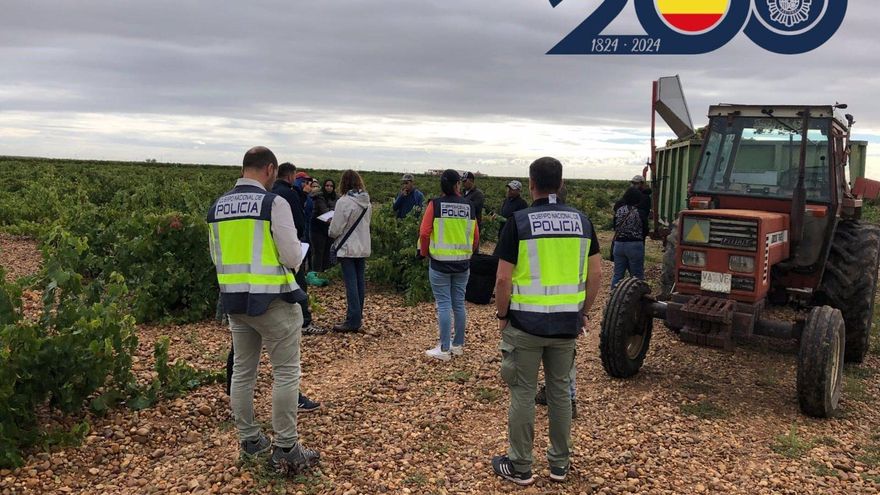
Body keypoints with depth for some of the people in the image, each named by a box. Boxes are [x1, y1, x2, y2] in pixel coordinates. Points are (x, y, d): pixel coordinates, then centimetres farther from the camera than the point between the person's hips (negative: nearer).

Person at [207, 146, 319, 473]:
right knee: (286, 372, 1)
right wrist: (295, 255, 7)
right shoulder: (274, 203, -14)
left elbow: (217, 257, 15)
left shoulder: (217, 207, 7)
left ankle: (249, 439, 26)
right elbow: (292, 256, -15)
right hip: (272, 299, -6)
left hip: (234, 299, 7)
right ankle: (285, 449, 4)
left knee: (243, 370, 15)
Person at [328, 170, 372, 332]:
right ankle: (358, 316, 21)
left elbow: (335, 230, -15)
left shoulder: (344, 201, -17)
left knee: (351, 284, -5)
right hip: (363, 248, 7)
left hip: (348, 249, -6)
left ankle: (353, 320, -4)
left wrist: (331, 232, 5)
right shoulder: (367, 202, 4)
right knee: (360, 282, 12)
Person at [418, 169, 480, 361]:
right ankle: (458, 345, 21)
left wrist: (424, 252, 6)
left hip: (440, 262, -3)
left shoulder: (435, 204, -9)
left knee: (444, 305, 0)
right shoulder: (468, 206, 0)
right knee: (459, 304, 12)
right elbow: (475, 236, 4)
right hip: (463, 263, 3)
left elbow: (424, 233, -11)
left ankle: (444, 349, 3)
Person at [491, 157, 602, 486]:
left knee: (523, 393, 7)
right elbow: (595, 274, 4)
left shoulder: (519, 222, -11)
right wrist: (582, 312, 14)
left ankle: (520, 467, 17)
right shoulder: (582, 220, 2)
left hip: (526, 323, -4)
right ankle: (560, 463, 27)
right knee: (560, 391, 16)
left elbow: (503, 279, -13)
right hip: (567, 323, 4)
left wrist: (502, 315, 1)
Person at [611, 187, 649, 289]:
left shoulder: (618, 210, -2)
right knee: (637, 276, 6)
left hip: (618, 244, 4)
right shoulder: (640, 213, -12)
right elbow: (645, 232, -1)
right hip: (635, 245, -4)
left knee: (617, 275, 12)